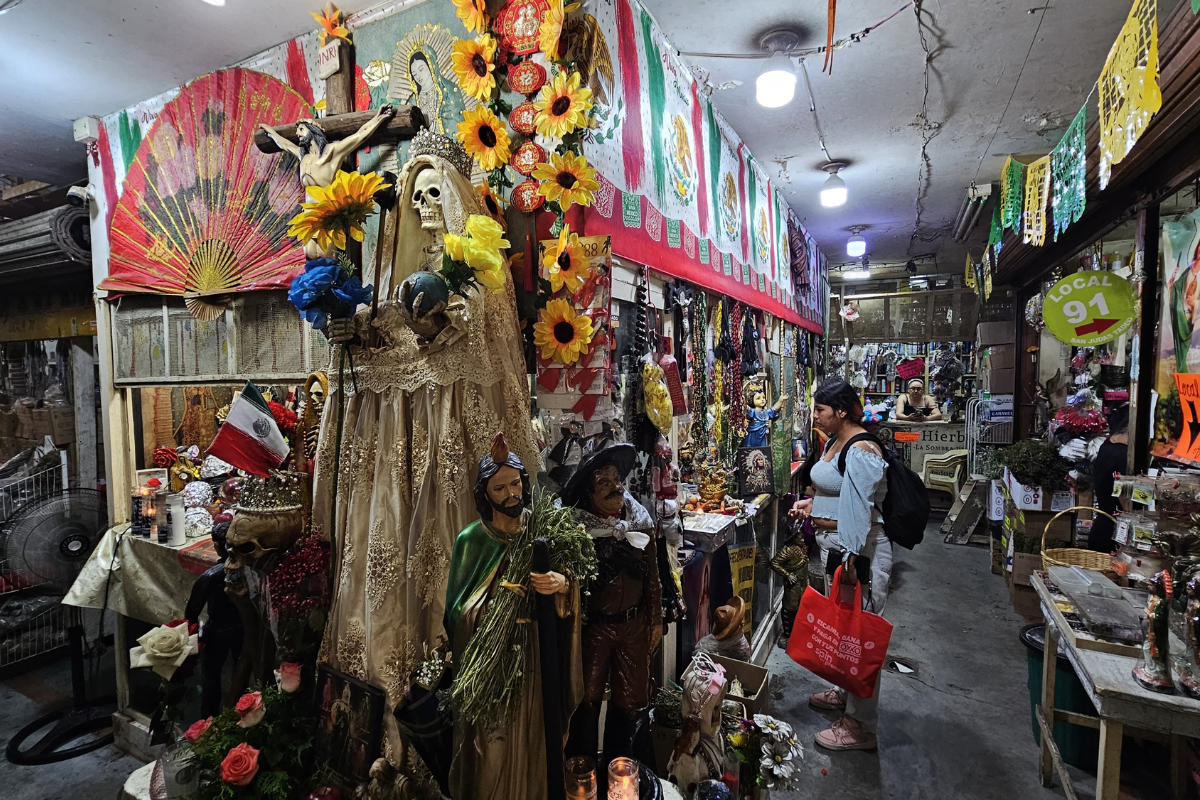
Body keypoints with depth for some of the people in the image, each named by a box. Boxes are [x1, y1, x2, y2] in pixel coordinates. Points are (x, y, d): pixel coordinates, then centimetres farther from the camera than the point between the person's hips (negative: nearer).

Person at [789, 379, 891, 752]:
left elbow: (860, 511, -25)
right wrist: (812, 504, 9)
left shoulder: (862, 452, -21)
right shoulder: (834, 442, 10)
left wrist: (850, 561, -26)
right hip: (832, 544, 10)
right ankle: (844, 691, 43)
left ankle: (860, 725, 15)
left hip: (857, 551, -10)